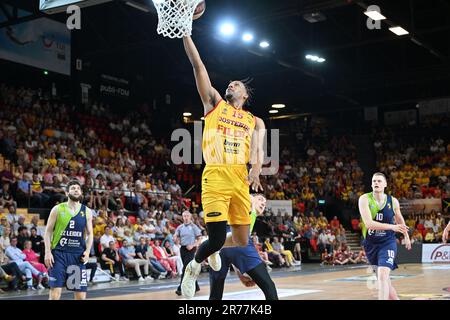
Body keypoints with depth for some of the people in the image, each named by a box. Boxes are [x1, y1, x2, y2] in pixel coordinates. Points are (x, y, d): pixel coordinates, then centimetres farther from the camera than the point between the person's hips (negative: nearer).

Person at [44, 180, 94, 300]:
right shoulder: (57, 209, -1)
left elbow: (90, 234, 11)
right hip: (59, 253, -2)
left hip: (78, 255, 2)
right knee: (55, 291, -6)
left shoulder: (87, 211, 6)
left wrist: (87, 251, -5)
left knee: (81, 294, 3)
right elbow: (48, 231, 1)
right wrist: (48, 252, -9)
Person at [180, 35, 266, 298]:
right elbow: (198, 65, 8)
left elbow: (258, 151, 4)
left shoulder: (255, 122, 19)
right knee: (217, 238, -13)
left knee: (242, 242, 7)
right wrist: (185, 32, 3)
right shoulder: (215, 104, 14)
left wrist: (256, 169, -19)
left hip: (241, 180, 3)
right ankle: (194, 267, 18)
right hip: (215, 178, -3)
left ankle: (214, 250, 42)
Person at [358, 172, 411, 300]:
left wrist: (406, 236, 26)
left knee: (383, 276, -21)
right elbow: (369, 224, -25)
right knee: (382, 277, 17)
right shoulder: (364, 199, -13)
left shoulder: (393, 201, -5)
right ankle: (395, 299, 39)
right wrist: (392, 227, -30)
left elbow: (400, 220, 16)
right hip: (370, 243, 2)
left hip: (388, 243, -1)